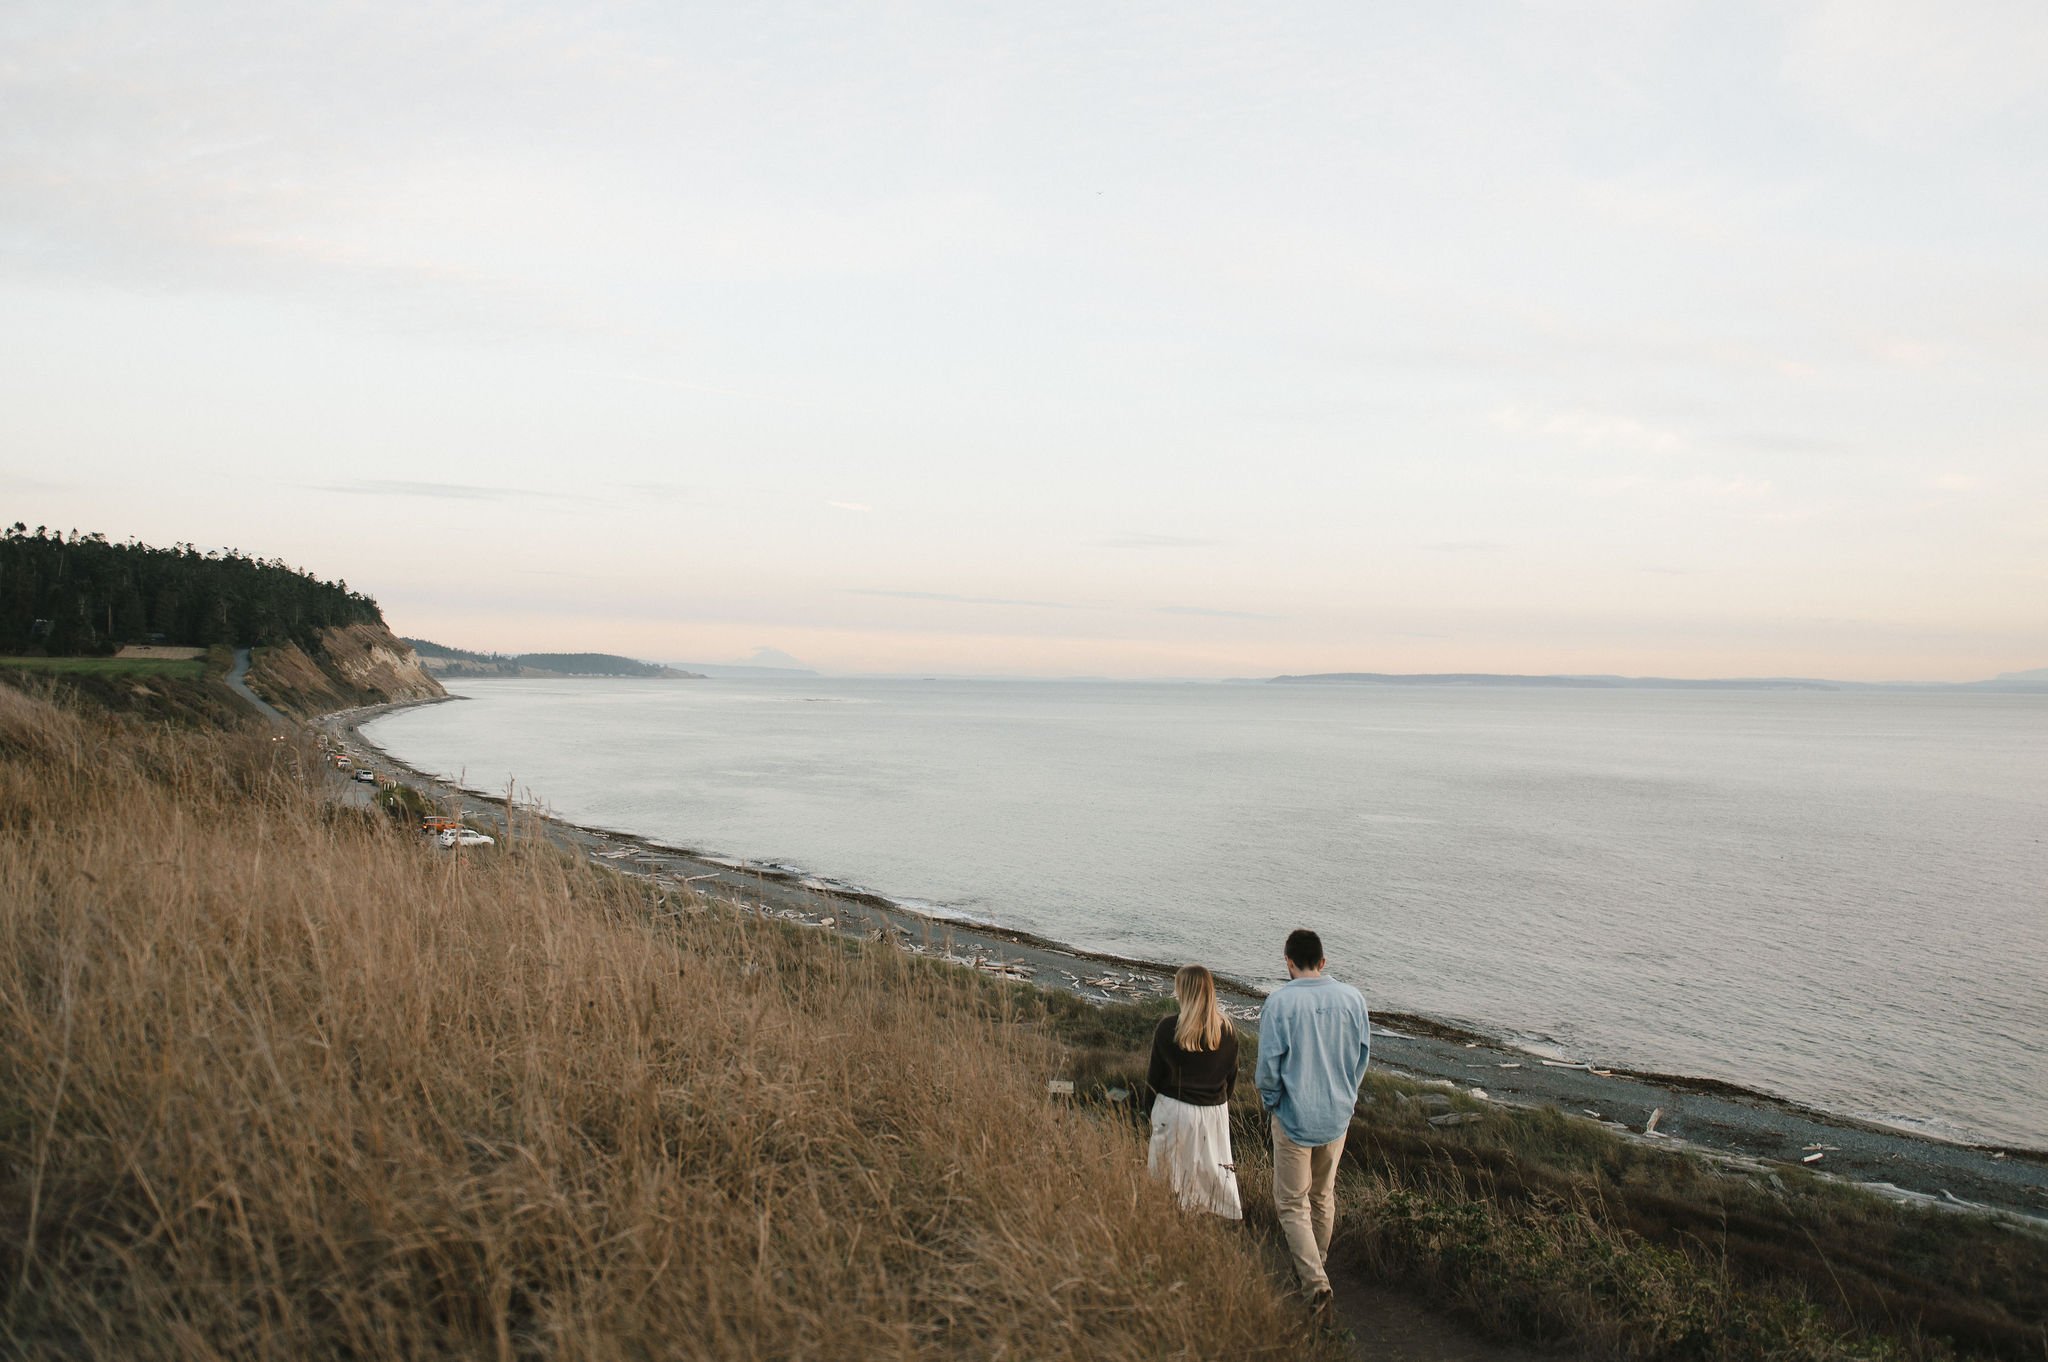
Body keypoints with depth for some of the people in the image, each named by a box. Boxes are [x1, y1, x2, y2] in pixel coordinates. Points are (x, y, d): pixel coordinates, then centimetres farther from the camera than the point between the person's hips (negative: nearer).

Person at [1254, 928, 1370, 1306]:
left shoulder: (1280, 1001, -18)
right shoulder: (1353, 998, -6)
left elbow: (1268, 1062, -15)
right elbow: (1363, 1056, 4)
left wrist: (1270, 1101, 4)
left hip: (1295, 1117, -4)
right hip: (1338, 1115, 5)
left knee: (1292, 1203, 8)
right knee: (1324, 1197, 22)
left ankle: (1314, 1278, -3)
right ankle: (1315, 1264, 37)